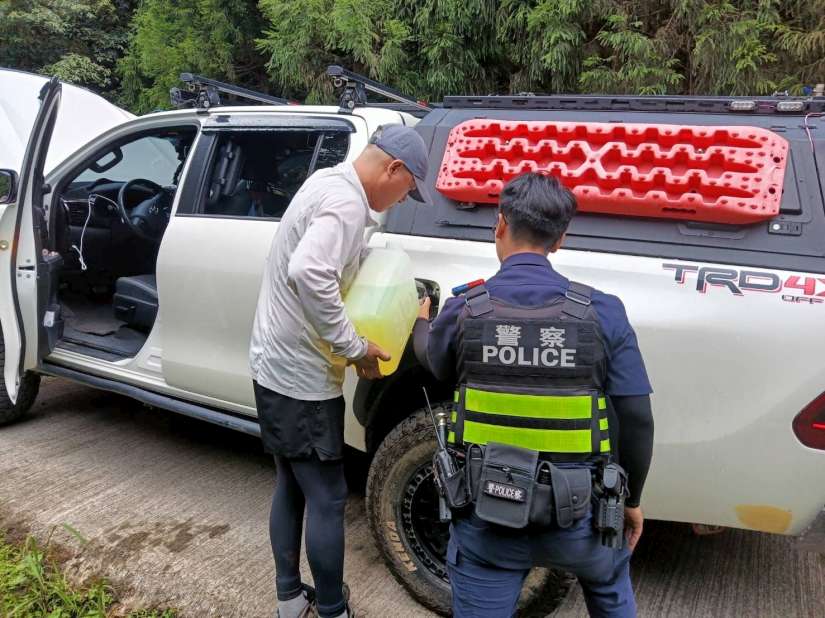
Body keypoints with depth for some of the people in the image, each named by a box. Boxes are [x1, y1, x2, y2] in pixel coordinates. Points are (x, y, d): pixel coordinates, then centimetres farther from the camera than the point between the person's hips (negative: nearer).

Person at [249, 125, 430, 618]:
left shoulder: (329, 183, 11)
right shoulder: (345, 202, -21)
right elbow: (308, 273, -38)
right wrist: (354, 346, -29)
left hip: (277, 366, 10)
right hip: (303, 378, -10)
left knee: (292, 486, 20)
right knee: (328, 500, 4)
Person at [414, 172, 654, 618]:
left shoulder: (462, 311, -10)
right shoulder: (602, 313, -11)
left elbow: (435, 363, 12)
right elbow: (636, 423, -9)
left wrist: (422, 323, 35)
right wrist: (631, 501, 9)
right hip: (575, 519, 2)